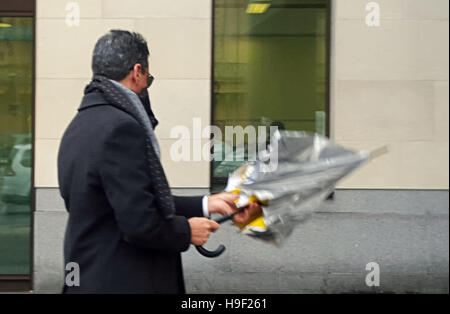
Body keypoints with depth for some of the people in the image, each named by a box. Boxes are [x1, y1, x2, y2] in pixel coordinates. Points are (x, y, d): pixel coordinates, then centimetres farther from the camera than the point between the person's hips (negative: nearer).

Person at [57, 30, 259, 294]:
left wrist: (205, 205, 12)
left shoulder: (82, 124, 9)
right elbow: (140, 224, -24)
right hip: (123, 282, -9)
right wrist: (187, 231, -6)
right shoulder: (120, 128, -21)